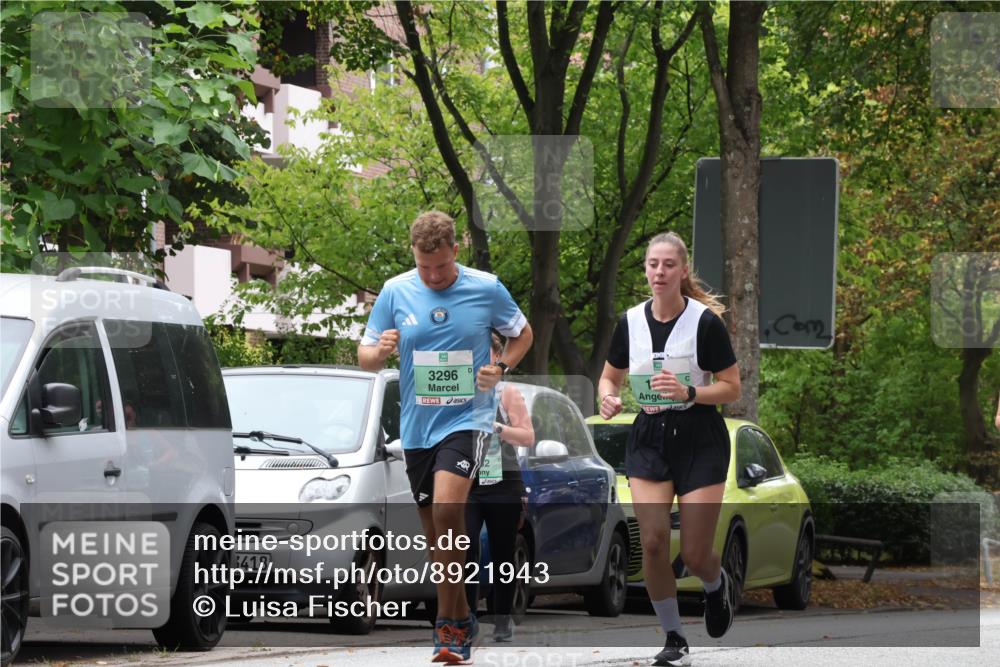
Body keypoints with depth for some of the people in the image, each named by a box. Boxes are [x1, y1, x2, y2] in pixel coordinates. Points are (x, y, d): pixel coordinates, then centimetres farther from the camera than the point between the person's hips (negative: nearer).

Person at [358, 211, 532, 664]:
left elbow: (521, 334, 15)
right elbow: (365, 358, 8)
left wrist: (500, 368, -4)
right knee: (435, 532, 9)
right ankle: (462, 620, 26)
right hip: (416, 425, 4)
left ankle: (448, 626, -18)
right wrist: (380, 351, -16)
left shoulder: (487, 289, -2)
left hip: (468, 418, -4)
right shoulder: (395, 292, 2)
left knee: (447, 507, -25)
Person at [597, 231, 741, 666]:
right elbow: (610, 376, 15)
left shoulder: (706, 322, -11)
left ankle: (716, 583, 33)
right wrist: (608, 397, -8)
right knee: (653, 541, -11)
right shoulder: (631, 322, 1)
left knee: (694, 553, -5)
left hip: (700, 442, -3)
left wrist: (689, 393, -23)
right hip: (649, 440, 3)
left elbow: (732, 389, -7)